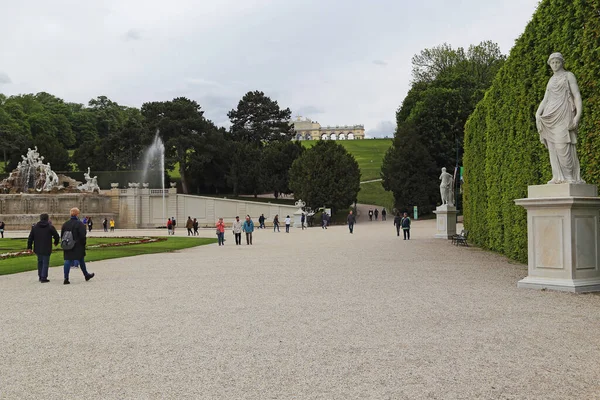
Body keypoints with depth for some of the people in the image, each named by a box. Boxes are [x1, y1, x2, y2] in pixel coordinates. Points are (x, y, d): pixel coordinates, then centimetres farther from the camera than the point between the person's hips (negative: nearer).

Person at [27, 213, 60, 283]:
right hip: (46, 249, -4)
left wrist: (29, 247, 10)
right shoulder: (50, 227, -6)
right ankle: (43, 278, -2)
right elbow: (56, 236, -4)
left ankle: (40, 276, 23)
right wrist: (56, 242, 17)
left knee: (40, 261, 19)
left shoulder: (35, 227, 7)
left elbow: (30, 238, 6)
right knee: (45, 263, 1)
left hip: (37, 248, 4)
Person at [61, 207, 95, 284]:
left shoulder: (65, 224, 8)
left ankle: (66, 278, -2)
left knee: (68, 261, 4)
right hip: (78, 246, -5)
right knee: (81, 261, 9)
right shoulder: (79, 224, -13)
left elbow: (62, 235, 12)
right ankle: (86, 275, 23)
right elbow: (82, 236, -16)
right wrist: (83, 244, -4)